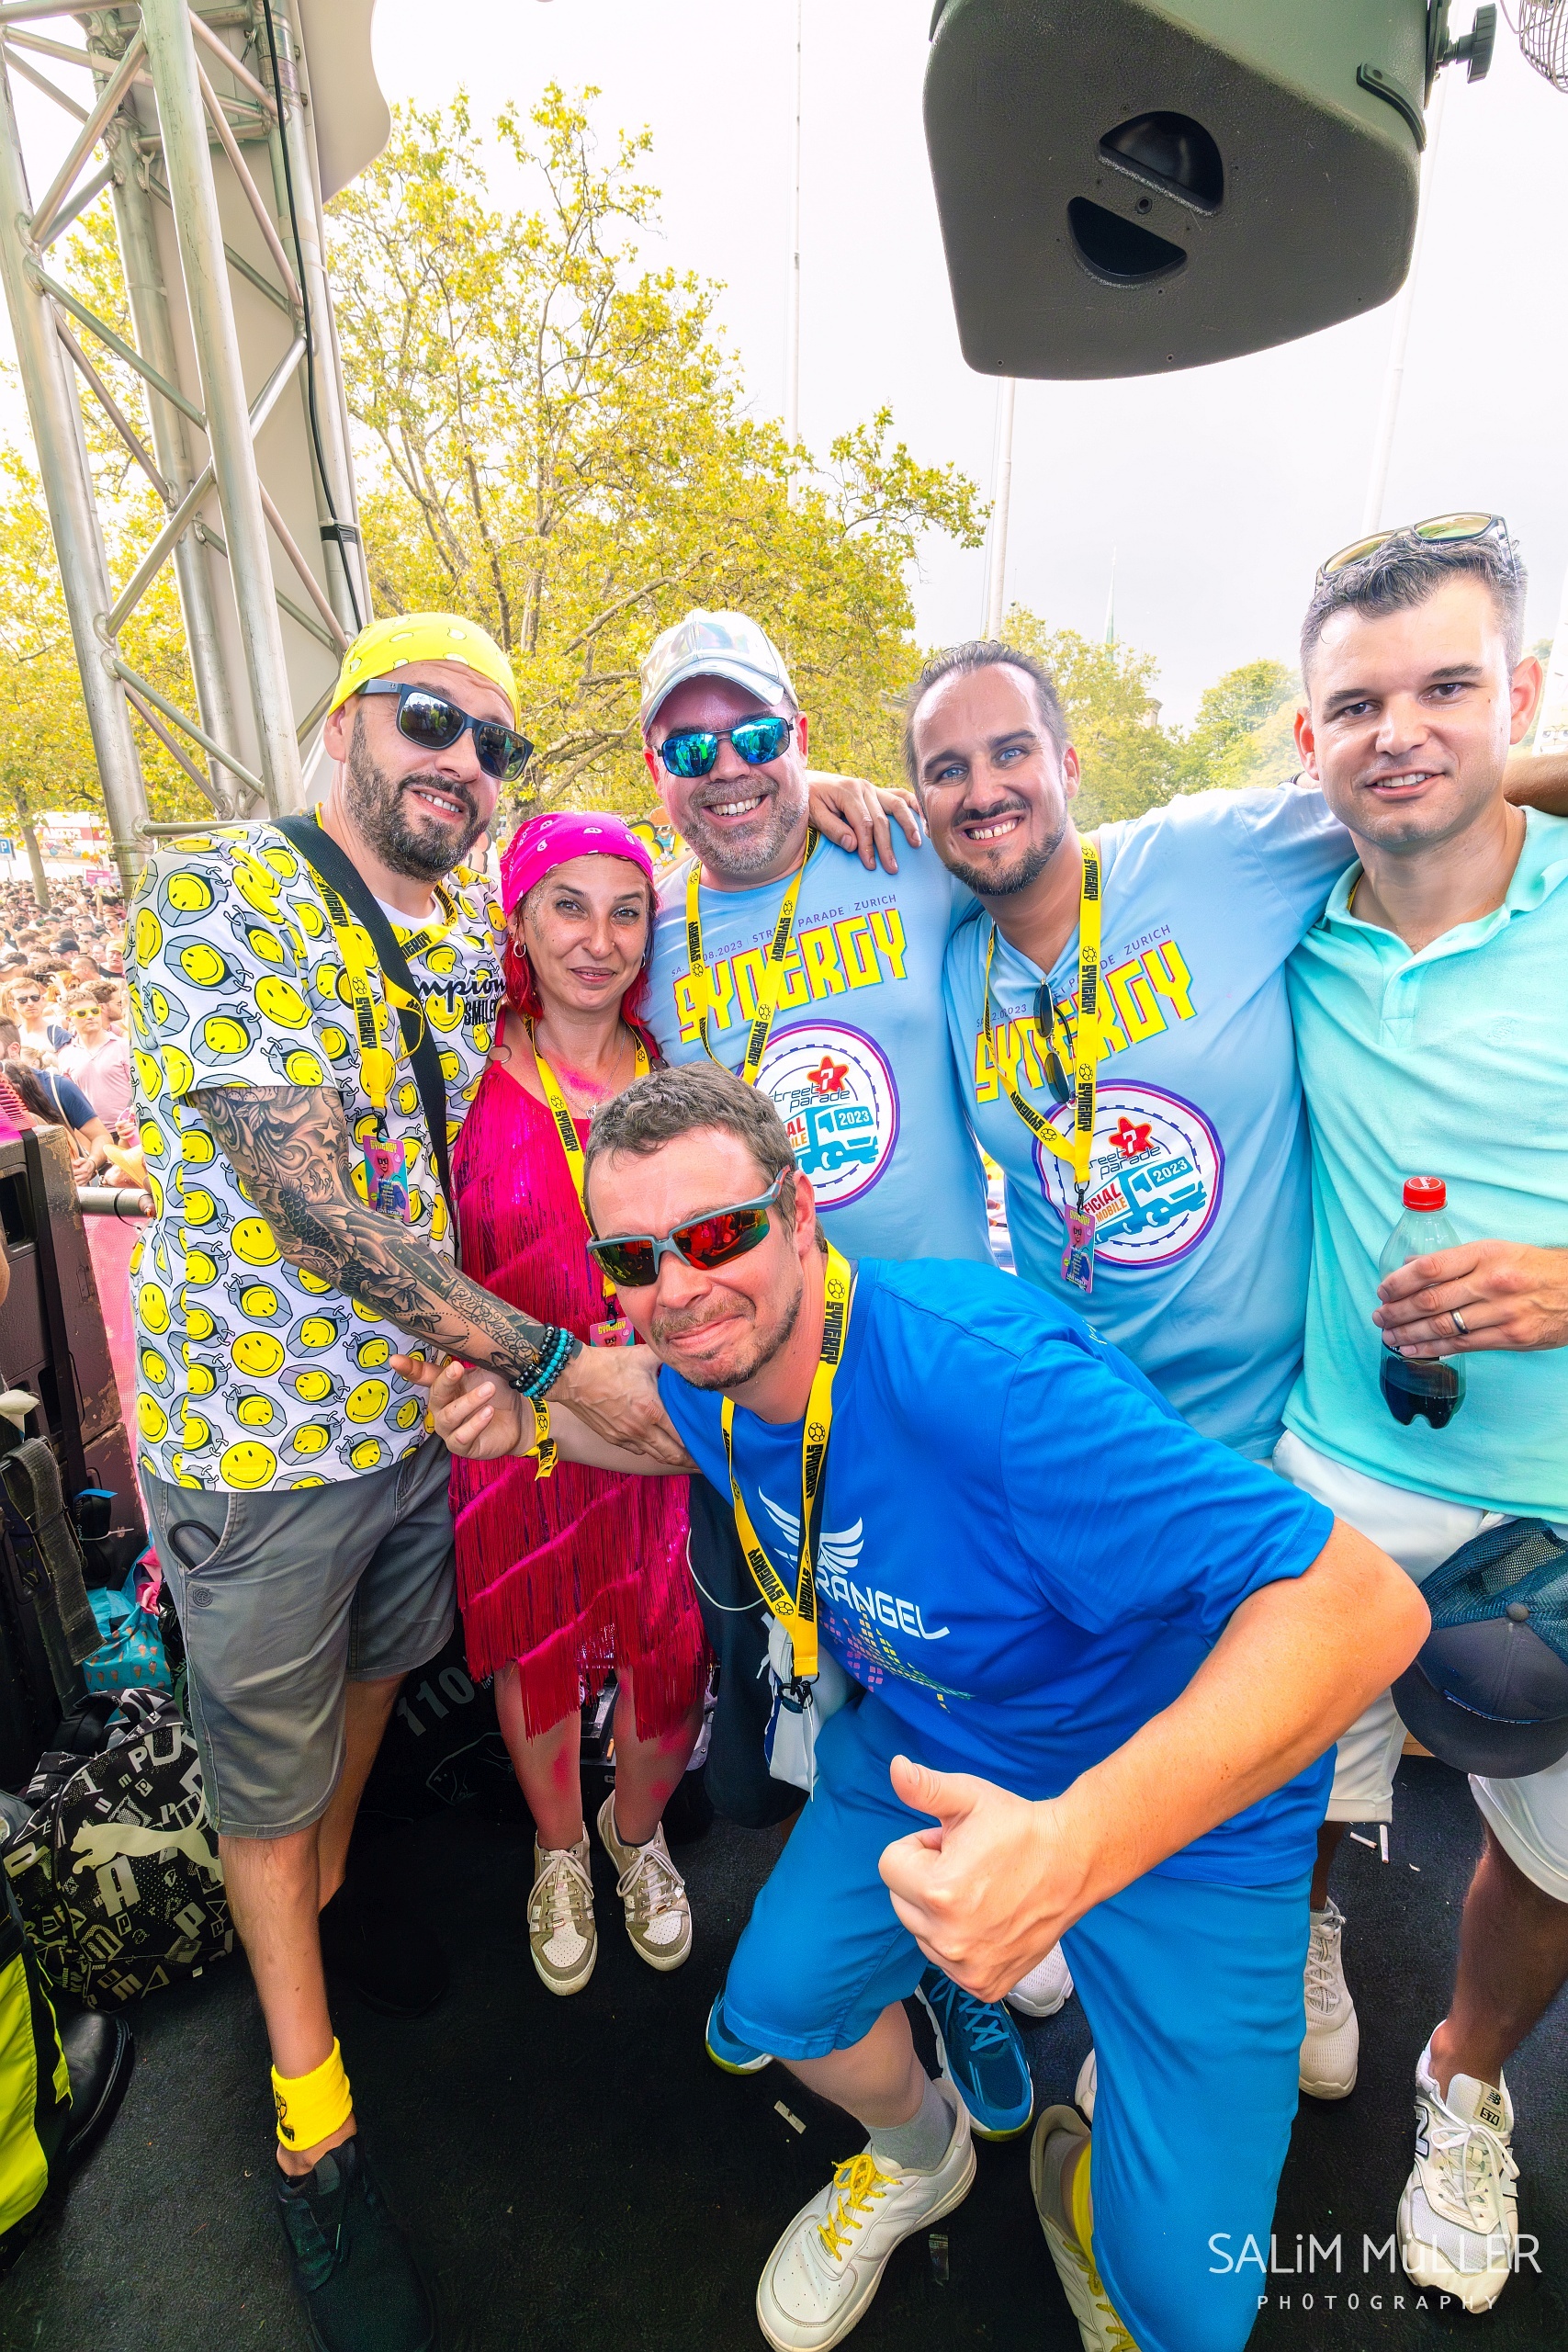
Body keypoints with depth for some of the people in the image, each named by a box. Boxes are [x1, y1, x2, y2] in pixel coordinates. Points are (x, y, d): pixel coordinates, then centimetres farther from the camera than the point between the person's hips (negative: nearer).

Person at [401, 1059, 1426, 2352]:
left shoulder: (986, 1375, -40)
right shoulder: (710, 1371, -14)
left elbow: (1363, 1601, -41)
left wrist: (1079, 1845, -51)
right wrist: (533, 1422, -5)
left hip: (1189, 1797, -5)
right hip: (922, 1744, 6)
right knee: (779, 2004, 7)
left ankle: (1086, 2175, 36)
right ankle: (919, 2156, 42)